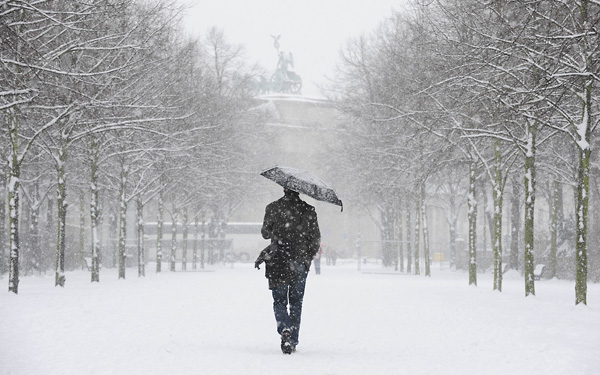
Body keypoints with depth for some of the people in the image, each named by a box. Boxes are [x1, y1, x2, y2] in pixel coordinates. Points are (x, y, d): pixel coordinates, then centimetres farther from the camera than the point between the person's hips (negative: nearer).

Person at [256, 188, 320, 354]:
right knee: (296, 302, 12)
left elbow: (265, 233, 7)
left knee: (279, 301, 9)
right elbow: (315, 240, 4)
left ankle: (284, 328, -19)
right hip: (300, 263, 1)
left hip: (277, 261, -1)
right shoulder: (309, 211, 0)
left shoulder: (273, 208, -3)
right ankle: (292, 341, 11)